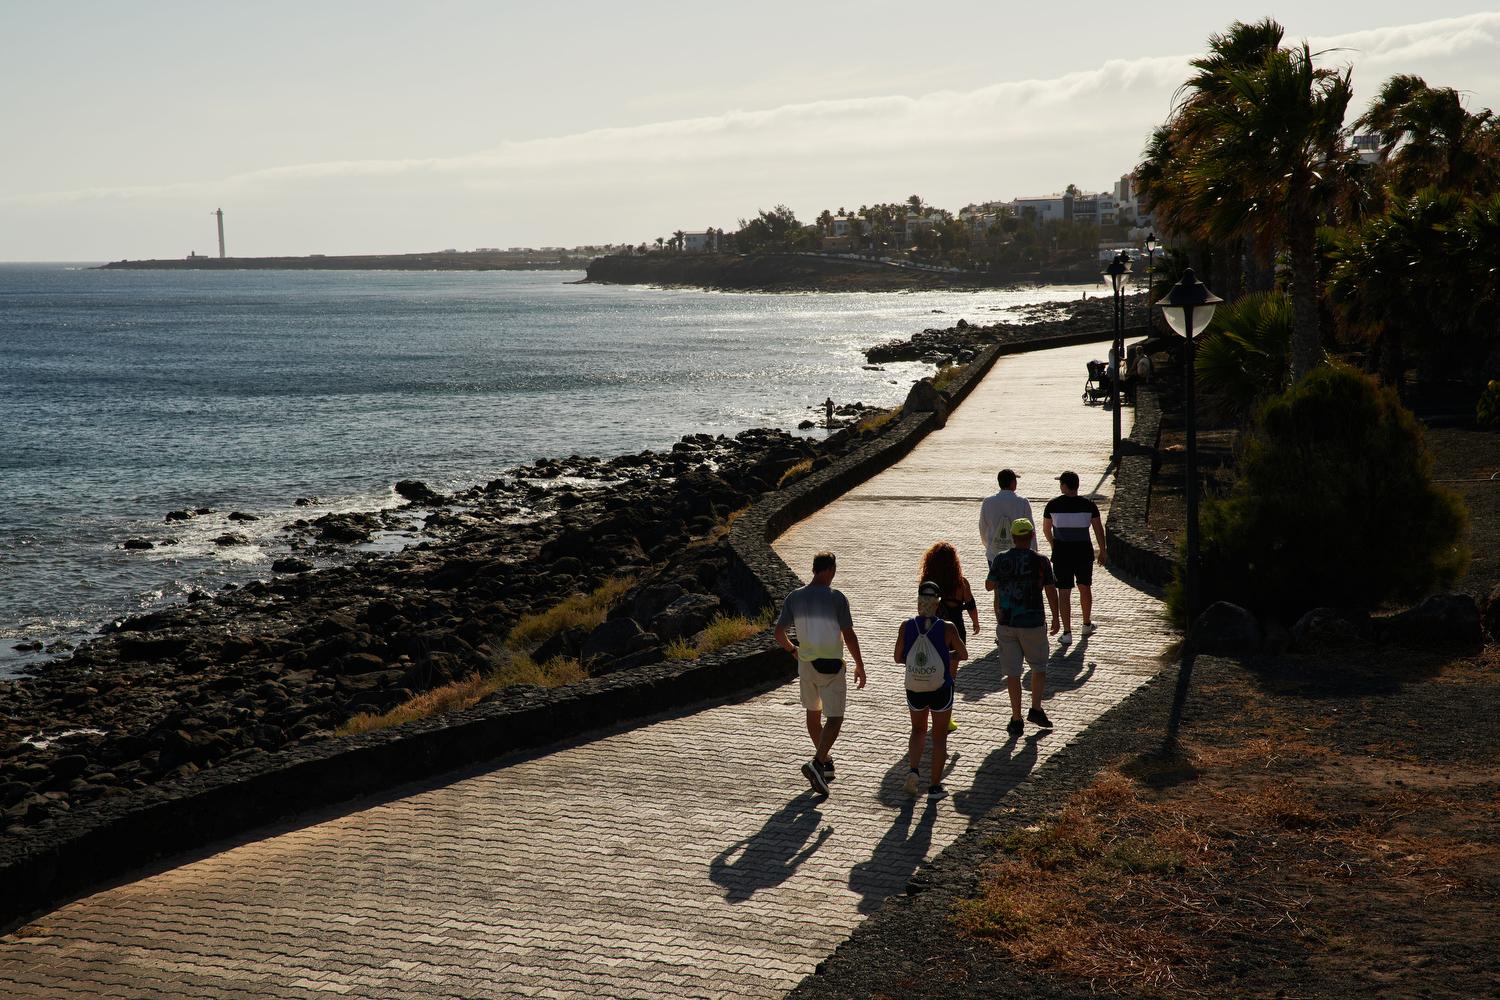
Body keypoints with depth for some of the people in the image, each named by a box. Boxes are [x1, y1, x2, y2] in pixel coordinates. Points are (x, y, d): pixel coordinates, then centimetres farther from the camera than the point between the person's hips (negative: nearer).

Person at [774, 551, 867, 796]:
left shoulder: (794, 597, -2)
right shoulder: (836, 598, -14)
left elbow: (779, 633, 0)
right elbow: (849, 636, -12)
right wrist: (860, 665, -1)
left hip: (806, 664, 5)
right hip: (831, 666, -5)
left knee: (813, 713, 22)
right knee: (834, 718, 1)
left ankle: (825, 762, 34)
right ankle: (817, 763, -17)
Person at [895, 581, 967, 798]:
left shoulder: (906, 626, -8)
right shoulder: (947, 628, -13)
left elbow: (898, 657, 1)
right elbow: (963, 655, 1)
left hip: (914, 689, 2)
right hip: (940, 689, -2)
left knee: (918, 730, 24)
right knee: (939, 736, 13)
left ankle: (913, 770, 3)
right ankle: (935, 786, 16)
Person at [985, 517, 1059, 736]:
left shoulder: (1001, 560, -2)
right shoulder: (1040, 561, -8)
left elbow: (989, 585, 9)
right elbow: (1051, 592, -4)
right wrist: (1055, 618, 8)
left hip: (1006, 623, 2)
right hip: (1033, 623, -2)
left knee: (1012, 672, 7)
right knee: (1039, 666, 19)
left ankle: (1016, 719, 7)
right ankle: (1036, 709, 10)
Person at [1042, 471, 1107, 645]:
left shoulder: (1053, 505, -6)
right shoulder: (1088, 504, -6)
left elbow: (1046, 529, 6)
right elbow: (1099, 529, -1)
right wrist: (1102, 552, 11)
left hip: (1062, 552, -1)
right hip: (1084, 551, 1)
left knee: (1064, 592, 3)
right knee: (1085, 588, 21)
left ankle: (1067, 633, 0)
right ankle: (1087, 625, 36)